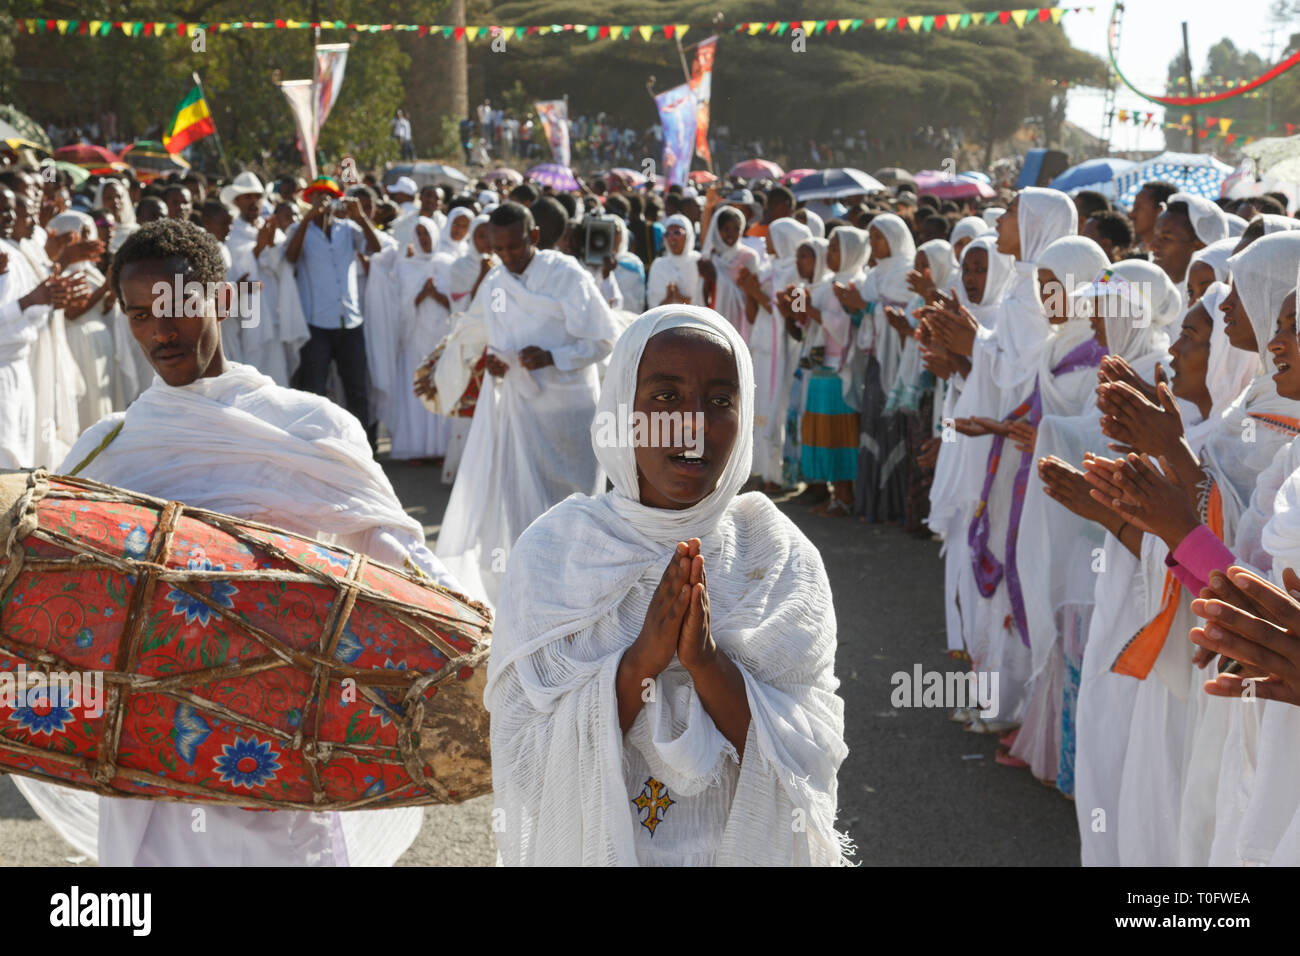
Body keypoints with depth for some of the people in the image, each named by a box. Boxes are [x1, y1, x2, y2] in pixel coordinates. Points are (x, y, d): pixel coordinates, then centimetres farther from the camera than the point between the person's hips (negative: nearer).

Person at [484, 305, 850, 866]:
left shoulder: (780, 560, -6)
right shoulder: (554, 551, -9)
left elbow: (809, 759, -11)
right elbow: (523, 763, -14)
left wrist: (708, 661, -24)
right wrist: (641, 660, -24)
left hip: (743, 843, 1)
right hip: (591, 846, 0)